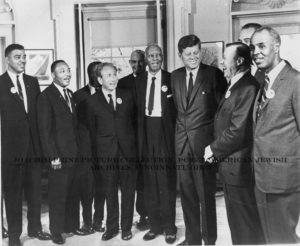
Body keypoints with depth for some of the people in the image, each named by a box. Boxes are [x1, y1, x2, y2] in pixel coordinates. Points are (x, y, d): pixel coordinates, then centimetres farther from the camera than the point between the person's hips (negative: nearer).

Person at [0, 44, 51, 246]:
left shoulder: (33, 82, 10)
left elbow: (38, 113, 11)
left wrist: (41, 141, 6)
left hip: (33, 145, 4)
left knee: (35, 189, 13)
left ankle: (35, 228, 29)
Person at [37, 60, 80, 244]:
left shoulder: (71, 94, 14)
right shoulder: (46, 96, -8)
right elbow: (45, 129, -11)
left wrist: (80, 149, 9)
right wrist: (53, 156, -15)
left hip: (74, 153, 6)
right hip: (59, 155, -6)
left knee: (73, 193, 13)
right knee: (58, 195, 4)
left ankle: (72, 225, 26)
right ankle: (56, 231, 18)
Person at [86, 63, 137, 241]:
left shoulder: (127, 95, 6)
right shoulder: (92, 101, 3)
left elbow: (134, 120, 10)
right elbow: (92, 130, 6)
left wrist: (134, 143, 6)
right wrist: (96, 153, 5)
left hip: (127, 150, 1)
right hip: (106, 153, -1)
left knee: (128, 190, 6)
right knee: (110, 191, 7)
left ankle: (126, 227, 20)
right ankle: (112, 227, 21)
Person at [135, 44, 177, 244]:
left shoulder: (171, 79, 0)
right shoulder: (139, 81, 11)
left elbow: (177, 109, -2)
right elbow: (138, 110, 9)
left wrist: (175, 134, -11)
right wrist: (140, 135, 2)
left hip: (165, 131, -3)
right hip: (147, 130, 4)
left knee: (167, 180, 0)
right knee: (150, 181, 8)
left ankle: (169, 227, 12)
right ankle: (155, 225, 21)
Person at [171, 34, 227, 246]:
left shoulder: (214, 74, -5)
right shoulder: (175, 76, 11)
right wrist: (182, 126, 11)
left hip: (204, 140, -5)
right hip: (182, 140, 5)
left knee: (206, 194, 1)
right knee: (187, 193, 12)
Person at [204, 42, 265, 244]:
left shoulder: (248, 88, -20)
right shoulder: (234, 86, 13)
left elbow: (238, 131, -24)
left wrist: (213, 149, -11)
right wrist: (216, 149, 0)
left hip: (240, 168, -10)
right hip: (230, 166, 10)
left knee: (247, 227, 5)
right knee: (236, 220, 22)